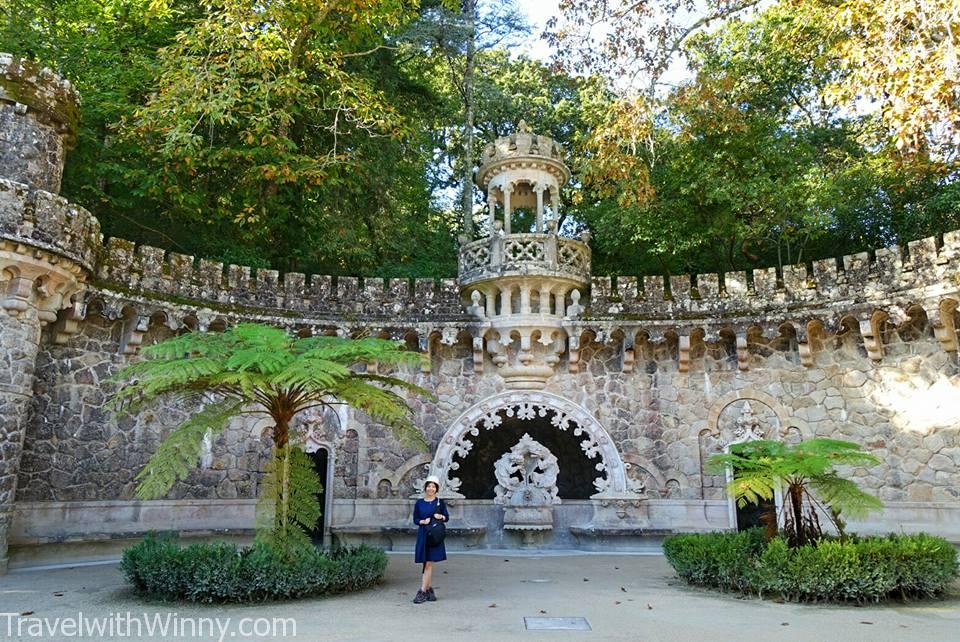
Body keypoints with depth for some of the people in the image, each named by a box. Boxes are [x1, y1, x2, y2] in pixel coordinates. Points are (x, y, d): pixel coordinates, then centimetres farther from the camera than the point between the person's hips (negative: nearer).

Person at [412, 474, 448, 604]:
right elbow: (415, 519, 7)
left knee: (429, 563, -6)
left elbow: (447, 517, 7)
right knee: (426, 564, 7)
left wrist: (441, 517, -13)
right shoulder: (419, 503, 6)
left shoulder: (440, 502, 3)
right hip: (423, 535, 2)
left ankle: (422, 592, -5)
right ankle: (428, 589, 21)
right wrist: (423, 521, -12)